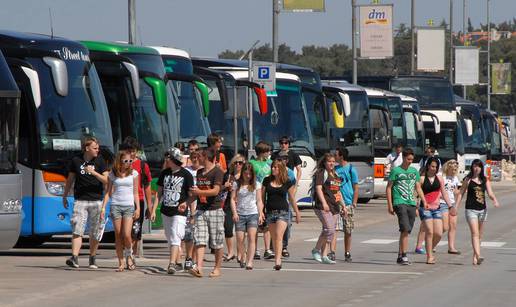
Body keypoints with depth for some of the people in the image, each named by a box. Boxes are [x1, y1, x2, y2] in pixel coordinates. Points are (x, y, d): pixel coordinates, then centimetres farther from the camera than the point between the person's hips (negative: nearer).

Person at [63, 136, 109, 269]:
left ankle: (92, 259, 19)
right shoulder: (76, 160, 5)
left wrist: (94, 173, -18)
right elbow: (70, 179, 16)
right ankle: (74, 258, -21)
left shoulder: (99, 161, 3)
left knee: (94, 232, 6)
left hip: (96, 201, 0)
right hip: (80, 201, 0)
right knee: (77, 230, -13)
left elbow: (106, 180, -4)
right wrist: (64, 196, 18)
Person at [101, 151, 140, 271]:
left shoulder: (134, 173, 6)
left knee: (126, 235, -12)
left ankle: (129, 256, 13)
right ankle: (121, 262, 5)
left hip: (129, 206, -1)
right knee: (118, 235, 0)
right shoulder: (112, 175, 6)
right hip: (116, 206, 1)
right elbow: (108, 192, 8)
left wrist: (138, 208, 1)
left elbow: (135, 193, 8)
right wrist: (103, 207, 0)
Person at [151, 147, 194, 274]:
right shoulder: (164, 173, 9)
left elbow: (191, 195, -3)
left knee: (175, 238, -16)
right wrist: (154, 210, 7)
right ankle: (178, 262, 25)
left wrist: (186, 203, -19)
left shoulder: (186, 175, -6)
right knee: (170, 239, 12)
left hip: (179, 212, -6)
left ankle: (172, 264, -23)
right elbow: (159, 193, 13)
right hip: (165, 211, 6)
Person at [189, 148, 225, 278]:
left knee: (217, 243, 1)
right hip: (200, 210, 6)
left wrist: (199, 191, -23)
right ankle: (199, 268, -17)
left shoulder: (217, 172, -6)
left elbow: (215, 190, -16)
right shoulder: (199, 172, 17)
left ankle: (217, 268, 11)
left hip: (215, 210, -6)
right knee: (199, 240, -8)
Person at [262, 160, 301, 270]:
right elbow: (262, 196, 10)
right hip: (270, 212, 3)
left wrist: (297, 213, 15)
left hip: (282, 212, -3)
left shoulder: (287, 183, 0)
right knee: (274, 238, 7)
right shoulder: (267, 181, 5)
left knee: (279, 236, -17)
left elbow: (292, 198, 10)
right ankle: (278, 260, 15)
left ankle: (277, 260, -24)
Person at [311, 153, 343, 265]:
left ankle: (324, 256, 7)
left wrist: (343, 205, 24)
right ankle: (316, 250, -4)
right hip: (323, 207, -8)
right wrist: (324, 203, -24)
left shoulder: (335, 175, 22)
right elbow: (318, 188, -13)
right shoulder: (321, 173, -3)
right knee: (329, 229, -18)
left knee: (330, 232, 5)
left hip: (335, 207, 8)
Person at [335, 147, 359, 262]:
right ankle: (332, 252, -15)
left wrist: (354, 203, -8)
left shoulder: (351, 169, 0)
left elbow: (356, 188, 0)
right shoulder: (334, 169, 11)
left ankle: (347, 254, 14)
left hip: (347, 204, -2)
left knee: (348, 231, 5)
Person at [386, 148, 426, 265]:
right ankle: (404, 256, -17)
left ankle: (400, 255, 16)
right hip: (399, 203, -6)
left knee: (406, 231, 7)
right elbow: (389, 188, 0)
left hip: (411, 203, 6)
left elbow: (418, 188, 19)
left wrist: (424, 201, 7)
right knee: (405, 229, -17)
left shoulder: (414, 171, 15)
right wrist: (389, 205, -6)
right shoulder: (396, 171, 0)